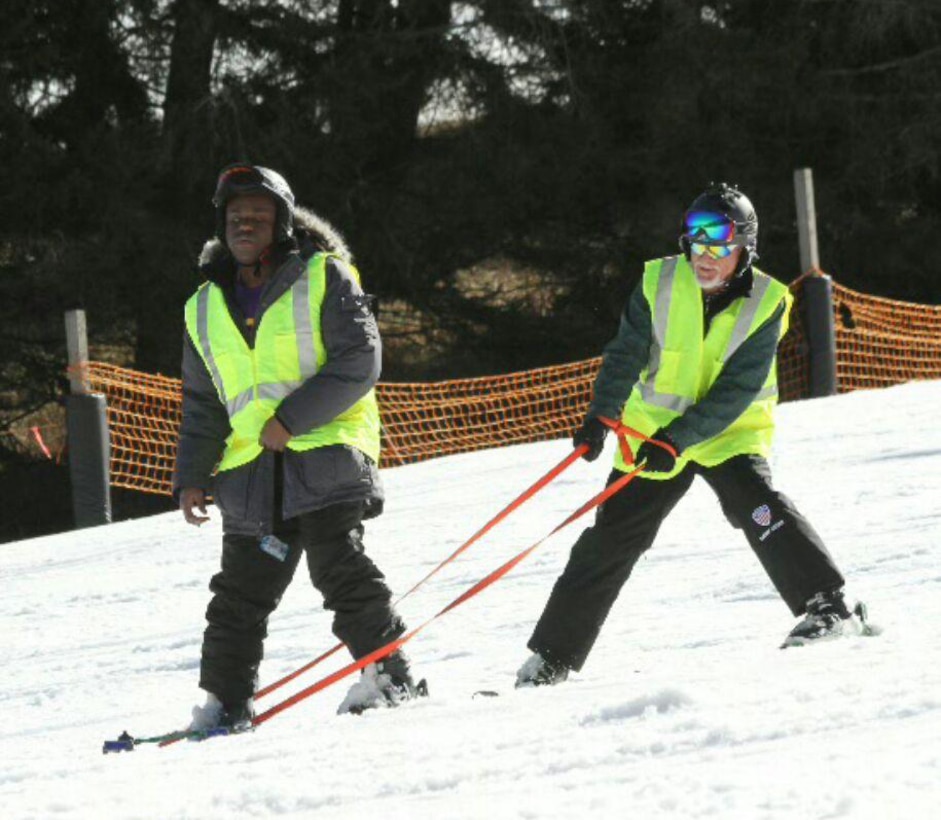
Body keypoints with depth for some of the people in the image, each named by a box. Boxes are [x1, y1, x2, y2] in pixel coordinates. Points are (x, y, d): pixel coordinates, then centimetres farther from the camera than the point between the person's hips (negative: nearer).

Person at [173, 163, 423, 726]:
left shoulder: (322, 279, 1)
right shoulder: (207, 309, 17)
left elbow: (360, 360, -9)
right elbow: (202, 405, 22)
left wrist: (292, 418, -14)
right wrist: (192, 477, 10)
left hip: (326, 453, -5)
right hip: (250, 470, 5)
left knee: (340, 569, -14)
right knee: (239, 595, 3)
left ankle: (391, 675, -4)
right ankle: (227, 700, 10)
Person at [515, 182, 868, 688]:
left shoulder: (766, 304, -15)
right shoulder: (660, 284, -10)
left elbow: (738, 389, -19)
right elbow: (626, 355, -8)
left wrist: (678, 438, -27)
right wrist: (599, 417, -24)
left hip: (729, 434, -2)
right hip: (652, 432, 2)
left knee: (756, 504, -30)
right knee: (608, 542, 4)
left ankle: (827, 606, -29)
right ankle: (551, 658, 13)